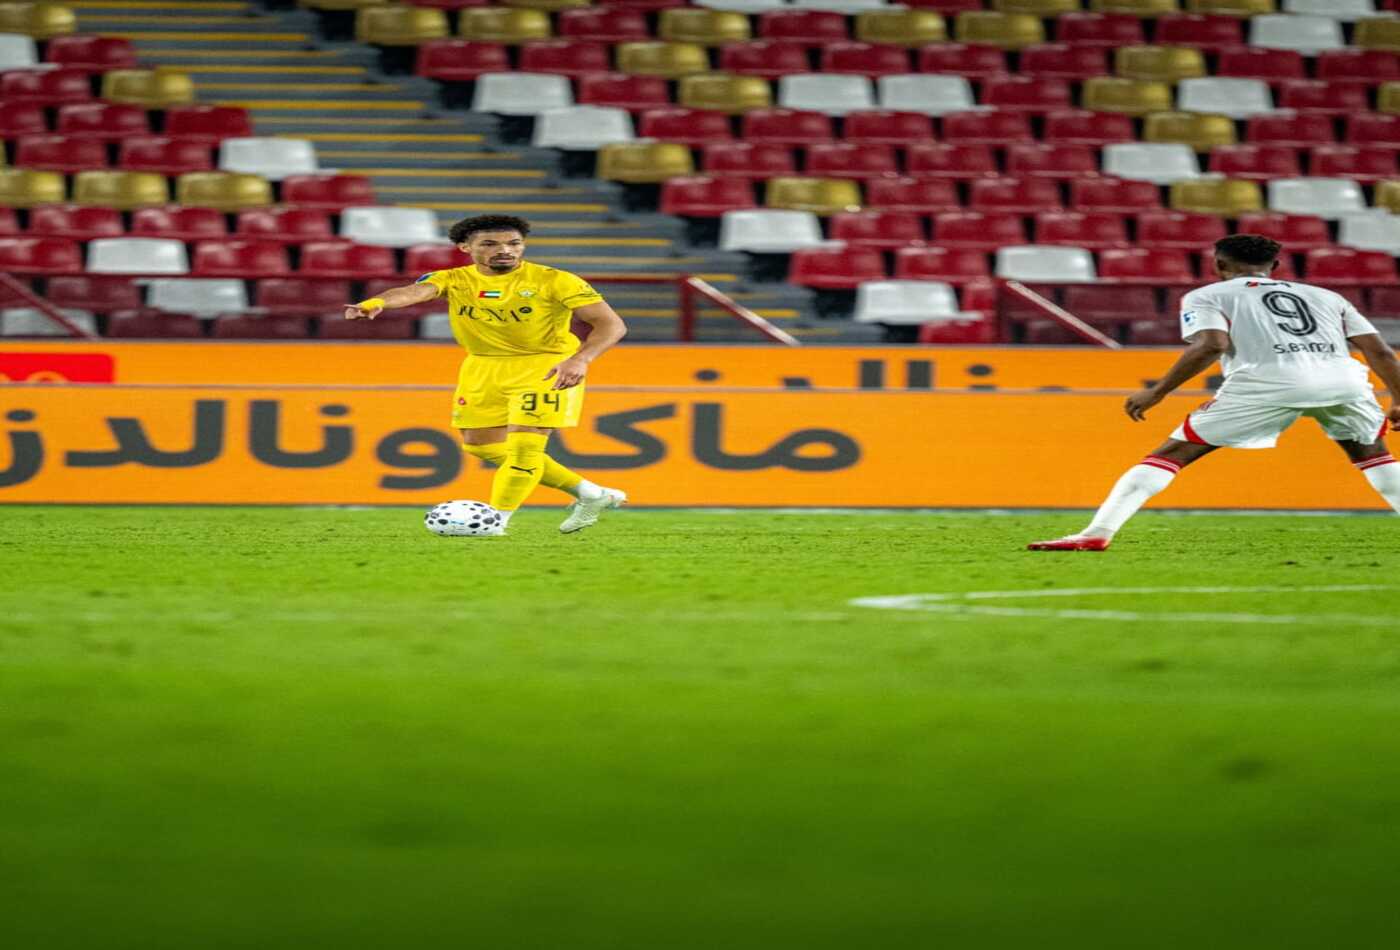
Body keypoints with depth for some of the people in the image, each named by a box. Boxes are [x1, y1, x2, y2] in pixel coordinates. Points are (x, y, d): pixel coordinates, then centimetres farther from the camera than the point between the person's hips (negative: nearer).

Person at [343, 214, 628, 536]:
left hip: (545, 368, -5)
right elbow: (415, 291, -27)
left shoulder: (553, 281, -14)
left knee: (524, 447, -18)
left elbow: (611, 324, -18)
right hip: (483, 367, 5)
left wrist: (580, 359, -38)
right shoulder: (454, 280, -5)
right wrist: (377, 302, -51)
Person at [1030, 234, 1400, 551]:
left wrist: (1157, 392, 4)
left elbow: (1211, 344, 1)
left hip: (1266, 379, -3)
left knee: (1171, 454, 6)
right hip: (1343, 377, 3)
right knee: (1370, 452, 29)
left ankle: (1096, 534, -5)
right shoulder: (1326, 297, 32)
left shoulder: (1207, 296, 21)